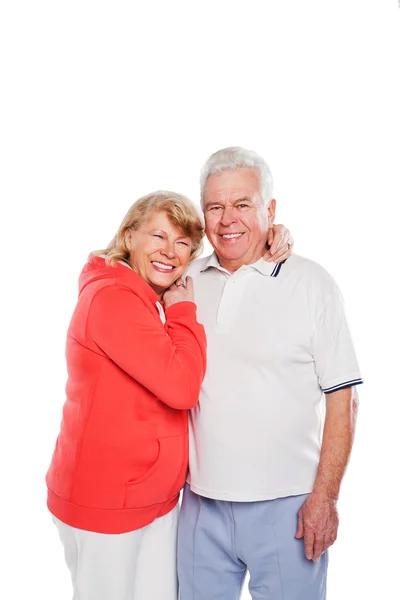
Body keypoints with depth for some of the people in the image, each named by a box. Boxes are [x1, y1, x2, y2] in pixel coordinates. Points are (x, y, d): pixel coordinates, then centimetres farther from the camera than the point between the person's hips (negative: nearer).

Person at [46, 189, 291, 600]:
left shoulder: (166, 300, 7)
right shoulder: (112, 297, -20)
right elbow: (181, 386, -26)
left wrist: (267, 247, -5)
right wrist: (184, 312, -13)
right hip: (103, 502, -8)